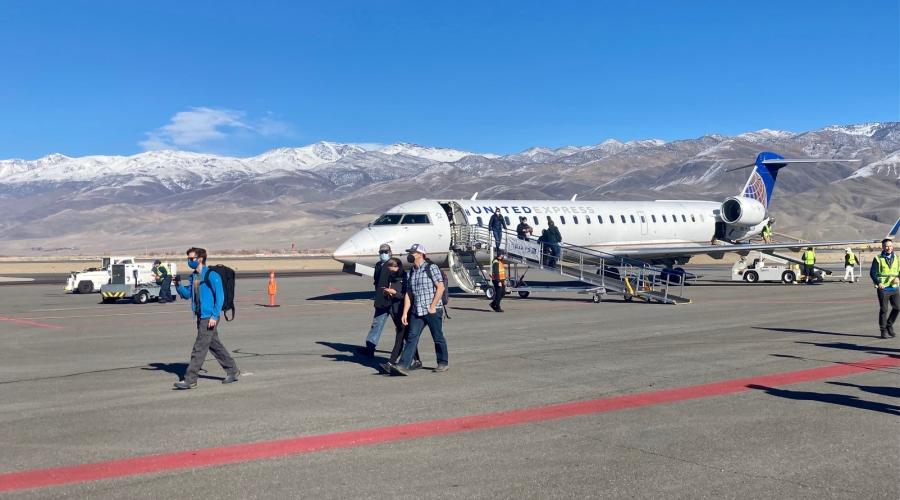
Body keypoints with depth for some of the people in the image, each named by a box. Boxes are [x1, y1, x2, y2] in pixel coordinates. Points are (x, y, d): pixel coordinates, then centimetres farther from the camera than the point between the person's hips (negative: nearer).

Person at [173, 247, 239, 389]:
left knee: (199, 348, -7)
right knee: (215, 345, 15)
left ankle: (190, 380, -4)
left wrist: (214, 316, -19)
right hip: (200, 317, 9)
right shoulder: (194, 276, 12)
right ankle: (233, 371, 25)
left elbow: (220, 296, -14)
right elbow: (187, 294, 18)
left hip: (209, 317, -9)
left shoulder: (212, 275, -13)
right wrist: (178, 285, -1)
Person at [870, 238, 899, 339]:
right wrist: (878, 283, -19)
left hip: (895, 288, 3)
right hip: (883, 288, -3)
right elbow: (872, 273, -4)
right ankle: (883, 330, 12)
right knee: (884, 309, 1)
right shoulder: (878, 259, -2)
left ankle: (889, 325, 23)